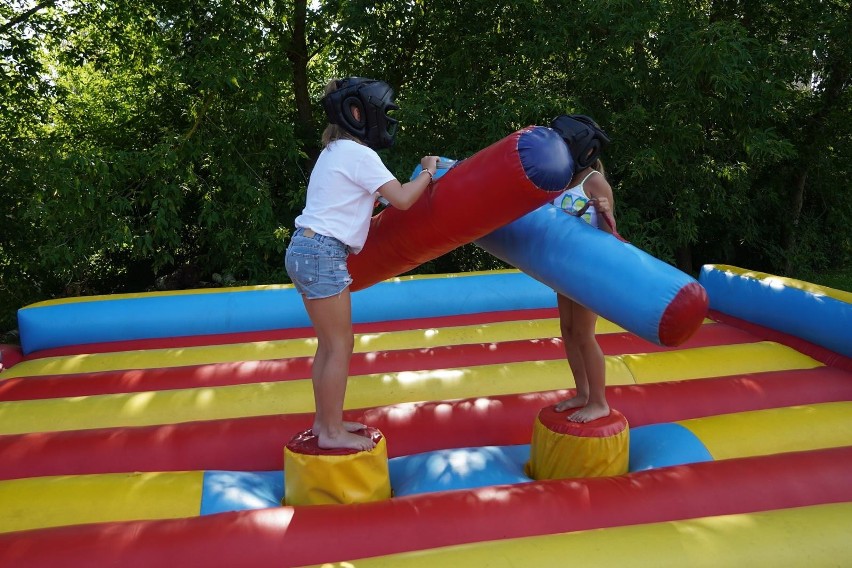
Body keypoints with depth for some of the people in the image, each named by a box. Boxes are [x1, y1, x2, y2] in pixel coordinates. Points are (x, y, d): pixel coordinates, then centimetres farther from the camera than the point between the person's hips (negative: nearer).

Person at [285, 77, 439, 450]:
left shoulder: (335, 152, 19)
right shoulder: (359, 154, -11)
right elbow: (402, 199, -13)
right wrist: (428, 172, 2)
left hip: (306, 252, 10)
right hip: (322, 255, -10)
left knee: (329, 343, 14)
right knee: (340, 345, -4)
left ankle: (324, 421, 22)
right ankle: (332, 432, 3)